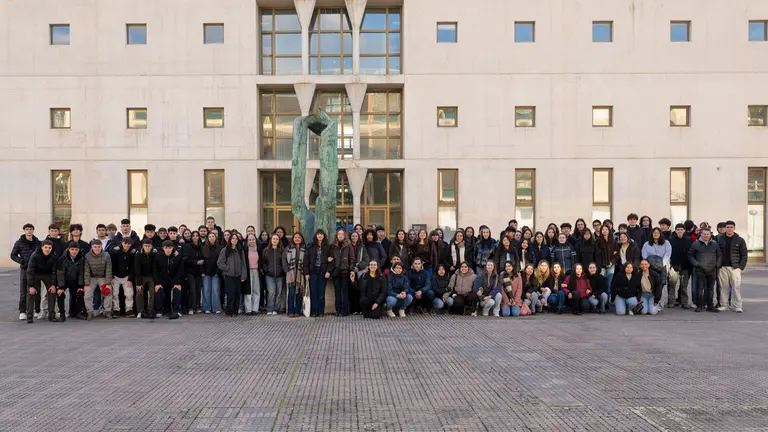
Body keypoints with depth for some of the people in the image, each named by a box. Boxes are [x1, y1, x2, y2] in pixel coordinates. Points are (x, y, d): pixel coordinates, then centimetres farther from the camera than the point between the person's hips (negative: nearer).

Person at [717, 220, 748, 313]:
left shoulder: (740, 240, 6)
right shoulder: (719, 239, 7)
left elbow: (744, 255, 5)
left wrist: (741, 267, -4)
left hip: (735, 267, -1)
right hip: (723, 267, 1)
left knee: (736, 287, -5)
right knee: (723, 287, 5)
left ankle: (737, 306, 1)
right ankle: (722, 305, 13)